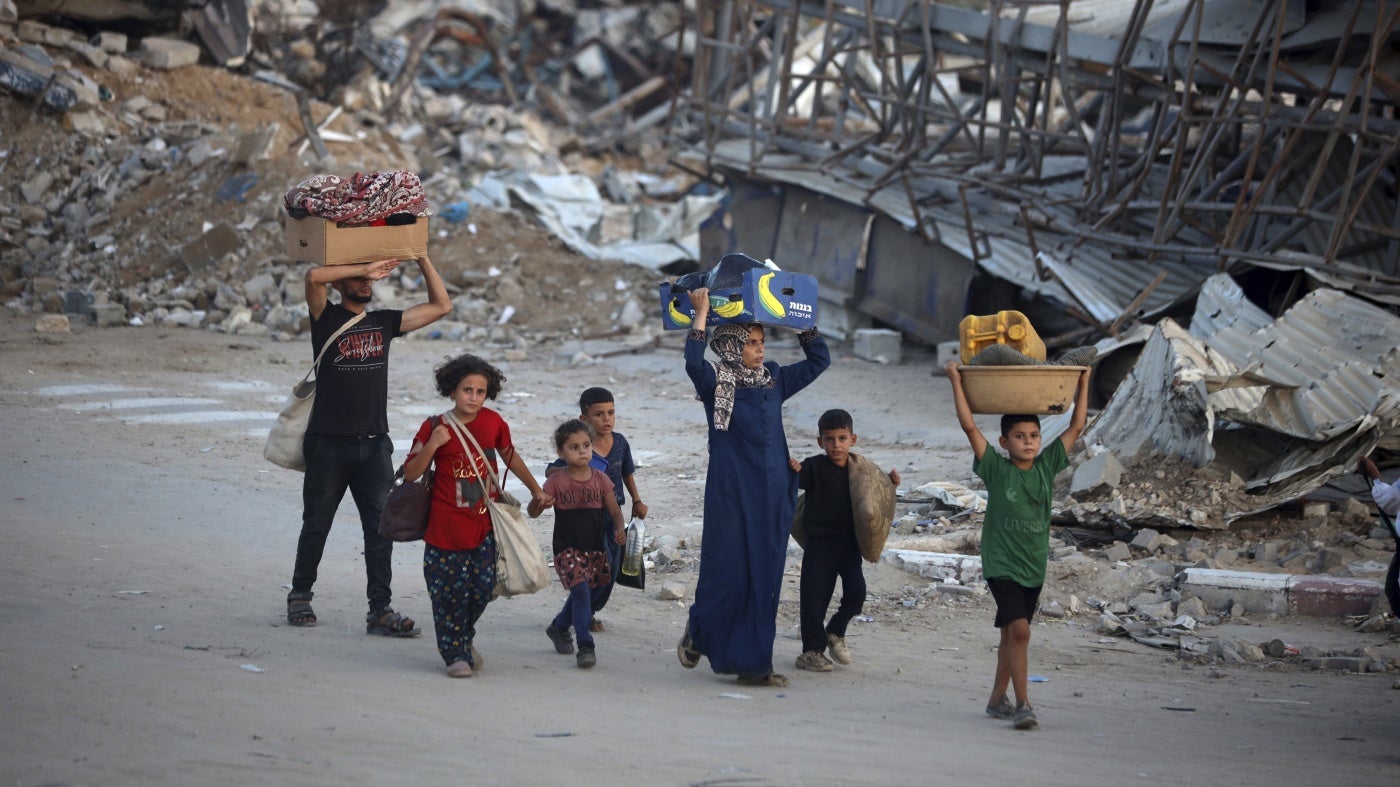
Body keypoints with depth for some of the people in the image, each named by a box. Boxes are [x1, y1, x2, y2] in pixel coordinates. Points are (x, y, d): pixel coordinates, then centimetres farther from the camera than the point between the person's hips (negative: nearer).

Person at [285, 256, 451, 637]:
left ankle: (380, 611, -7)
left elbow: (441, 305, 15)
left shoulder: (384, 322, 13)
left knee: (381, 527, -6)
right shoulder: (327, 319, 0)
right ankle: (300, 596, 26)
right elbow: (315, 277, -20)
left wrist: (422, 259, 6)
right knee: (317, 525, 8)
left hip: (374, 445, 3)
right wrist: (366, 267, -15)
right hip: (329, 444, -3)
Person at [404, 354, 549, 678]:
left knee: (483, 584, 2)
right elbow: (410, 474, -7)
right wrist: (431, 446, -22)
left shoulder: (493, 422, 2)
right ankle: (455, 654, 11)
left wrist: (535, 489, 28)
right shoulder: (434, 428, -7)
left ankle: (465, 638, 28)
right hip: (446, 526, -3)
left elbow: (509, 455, 20)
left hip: (486, 524, 3)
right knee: (450, 590, -2)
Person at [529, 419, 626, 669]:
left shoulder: (600, 479, 2)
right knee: (580, 589, -21)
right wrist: (538, 502, -28)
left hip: (595, 548, 4)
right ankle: (585, 645, -18)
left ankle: (558, 627, 45)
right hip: (567, 548, -4)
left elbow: (614, 511, 5)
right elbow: (534, 512, -4)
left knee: (580, 595, 17)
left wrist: (619, 529, -15)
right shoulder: (557, 482, -6)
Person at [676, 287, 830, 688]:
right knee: (728, 572, 0)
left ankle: (753, 664, 8)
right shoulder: (716, 383, -4)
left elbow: (819, 360, 19)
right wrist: (701, 315, -22)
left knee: (764, 578, 4)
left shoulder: (774, 381, 11)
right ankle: (699, 633, 27)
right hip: (731, 495, -5)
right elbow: (694, 363, -25)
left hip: (772, 497, 5)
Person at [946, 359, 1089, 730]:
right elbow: (969, 426, -12)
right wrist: (956, 382, -14)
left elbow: (1076, 428, 10)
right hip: (1001, 564, -5)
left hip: (1033, 567, 5)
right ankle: (1023, 704, -20)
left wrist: (1083, 384, 8)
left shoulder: (1046, 467, 4)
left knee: (1012, 634, 14)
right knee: (1019, 630, -18)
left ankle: (998, 699, 26)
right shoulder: (996, 470, -7)